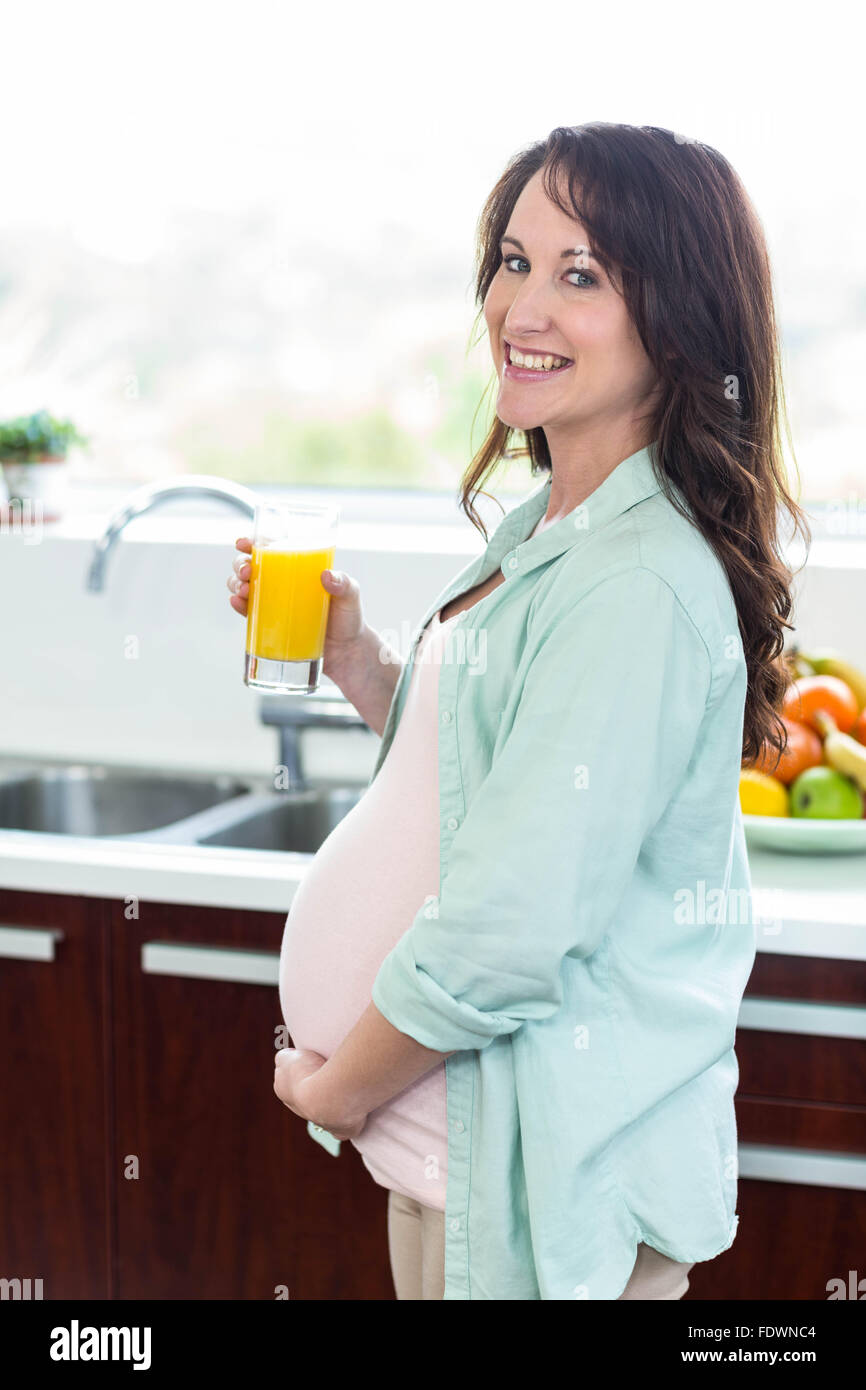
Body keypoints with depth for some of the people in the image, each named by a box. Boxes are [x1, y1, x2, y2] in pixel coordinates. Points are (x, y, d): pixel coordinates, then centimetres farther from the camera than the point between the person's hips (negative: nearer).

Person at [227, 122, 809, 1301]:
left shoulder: (642, 586, -24)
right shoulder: (547, 529, 6)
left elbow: (509, 929, -27)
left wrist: (335, 1091, -12)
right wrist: (353, 659, 1)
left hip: (545, 1181, -9)